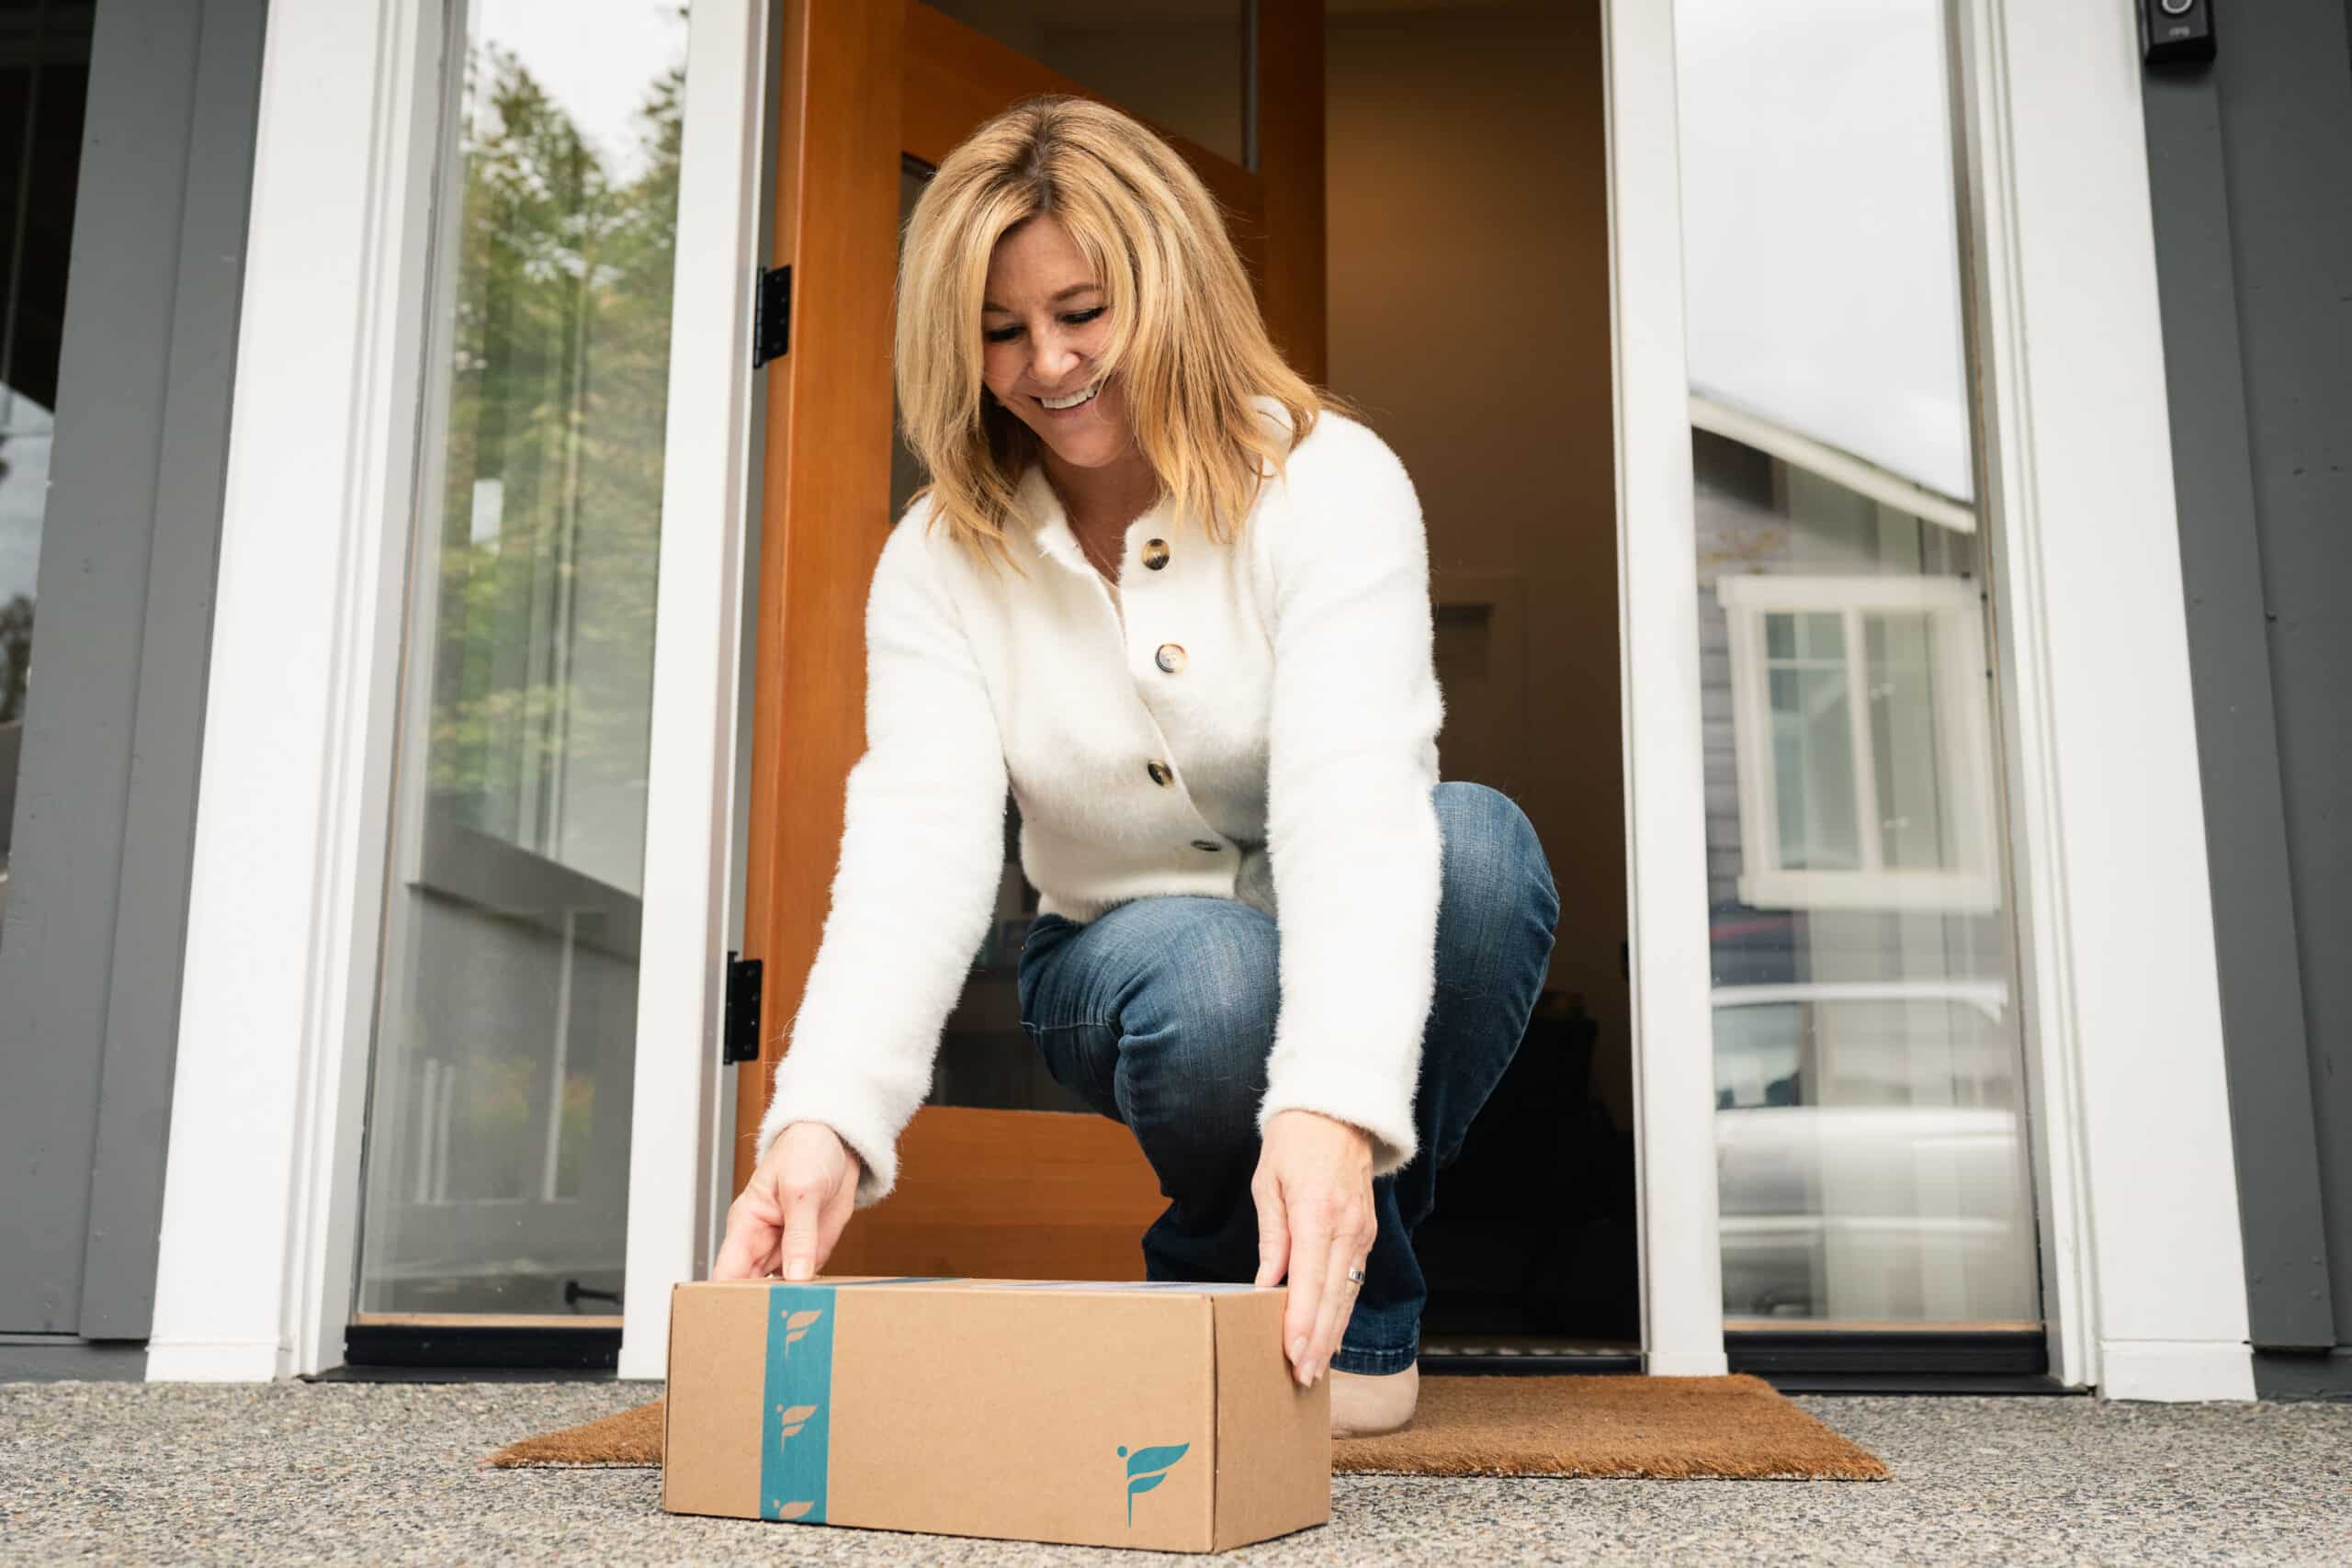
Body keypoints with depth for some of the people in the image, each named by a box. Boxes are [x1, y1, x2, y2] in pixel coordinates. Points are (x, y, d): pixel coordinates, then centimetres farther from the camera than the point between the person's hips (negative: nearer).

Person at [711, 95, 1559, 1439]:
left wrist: (1333, 1106, -49)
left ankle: (1341, 1307, -12)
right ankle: (1219, 1295, -3)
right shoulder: (940, 562, -7)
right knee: (1213, 980, -36)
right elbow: (916, 847, -22)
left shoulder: (1330, 482, -16)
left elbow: (1353, 798, -32)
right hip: (1127, 962, 0)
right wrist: (824, 1123, -41)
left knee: (1480, 841, -33)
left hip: (1353, 974, 0)